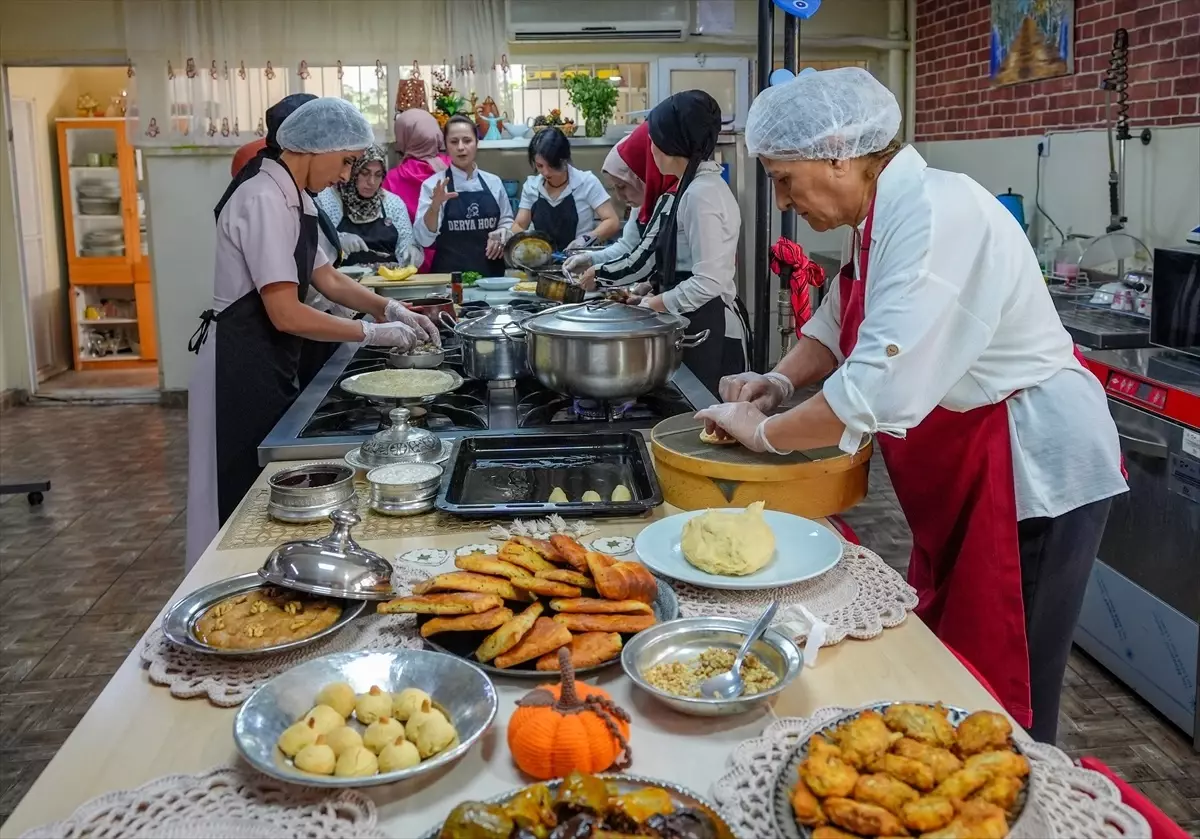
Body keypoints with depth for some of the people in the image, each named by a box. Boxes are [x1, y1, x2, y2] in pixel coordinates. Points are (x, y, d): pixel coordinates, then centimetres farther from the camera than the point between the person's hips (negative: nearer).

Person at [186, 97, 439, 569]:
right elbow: (287, 315, -25)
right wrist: (373, 332, -17)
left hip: (270, 365, 10)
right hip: (241, 370, -10)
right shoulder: (265, 200, -21)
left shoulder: (291, 197, 11)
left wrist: (389, 308, 4)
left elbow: (327, 279, 18)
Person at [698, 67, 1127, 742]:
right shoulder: (884, 218, 6)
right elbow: (839, 322, 22)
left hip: (1030, 471, -10)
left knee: (999, 696, 2)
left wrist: (766, 432, -19)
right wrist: (782, 380, 2)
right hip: (964, 477, 10)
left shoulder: (937, 215, -25)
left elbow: (885, 392, -33)